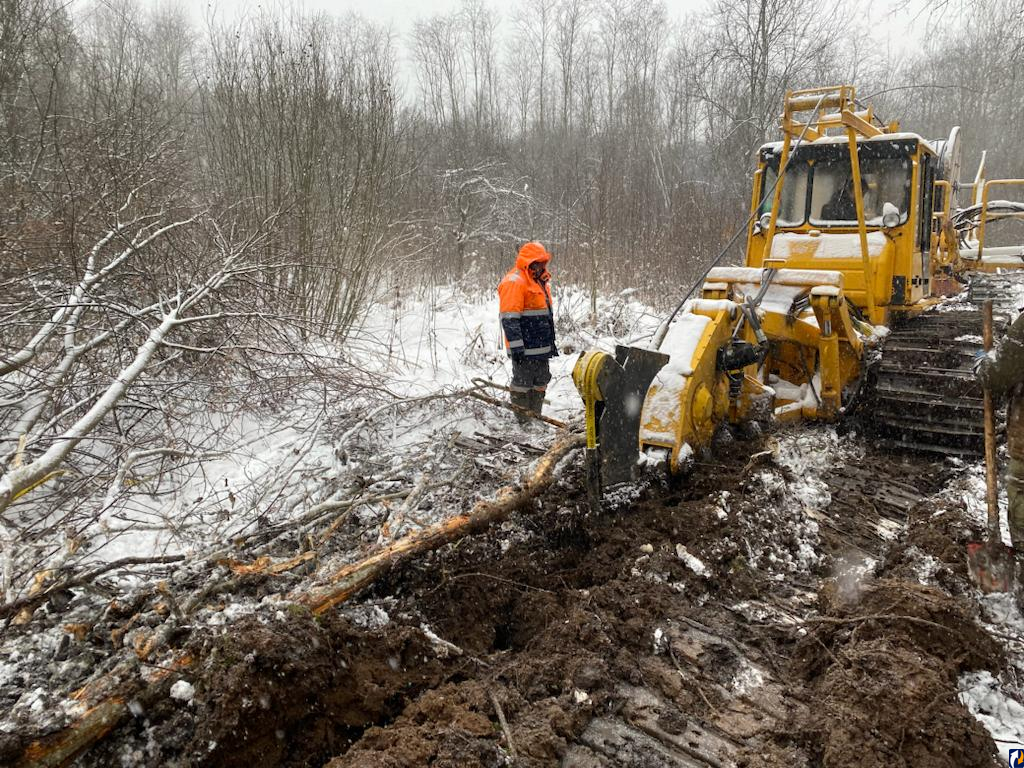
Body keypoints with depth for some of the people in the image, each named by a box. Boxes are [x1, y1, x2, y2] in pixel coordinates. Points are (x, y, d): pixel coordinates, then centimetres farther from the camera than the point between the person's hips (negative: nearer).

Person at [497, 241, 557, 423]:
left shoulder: (540, 282, 17)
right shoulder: (514, 282, -14)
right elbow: (509, 318, -20)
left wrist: (551, 343, 25)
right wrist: (516, 347, -24)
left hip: (541, 347, 10)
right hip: (525, 349, -10)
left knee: (541, 382, 16)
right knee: (523, 383, -2)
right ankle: (521, 422, 7)